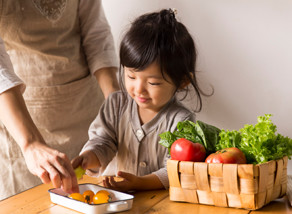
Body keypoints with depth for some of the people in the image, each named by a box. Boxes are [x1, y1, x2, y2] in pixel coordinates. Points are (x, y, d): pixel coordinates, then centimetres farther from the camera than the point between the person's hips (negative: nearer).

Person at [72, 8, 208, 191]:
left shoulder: (181, 121, -9)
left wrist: (140, 183, -31)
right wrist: (88, 158, -19)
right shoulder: (117, 104, 5)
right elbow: (103, 141, 4)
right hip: (116, 197, 3)